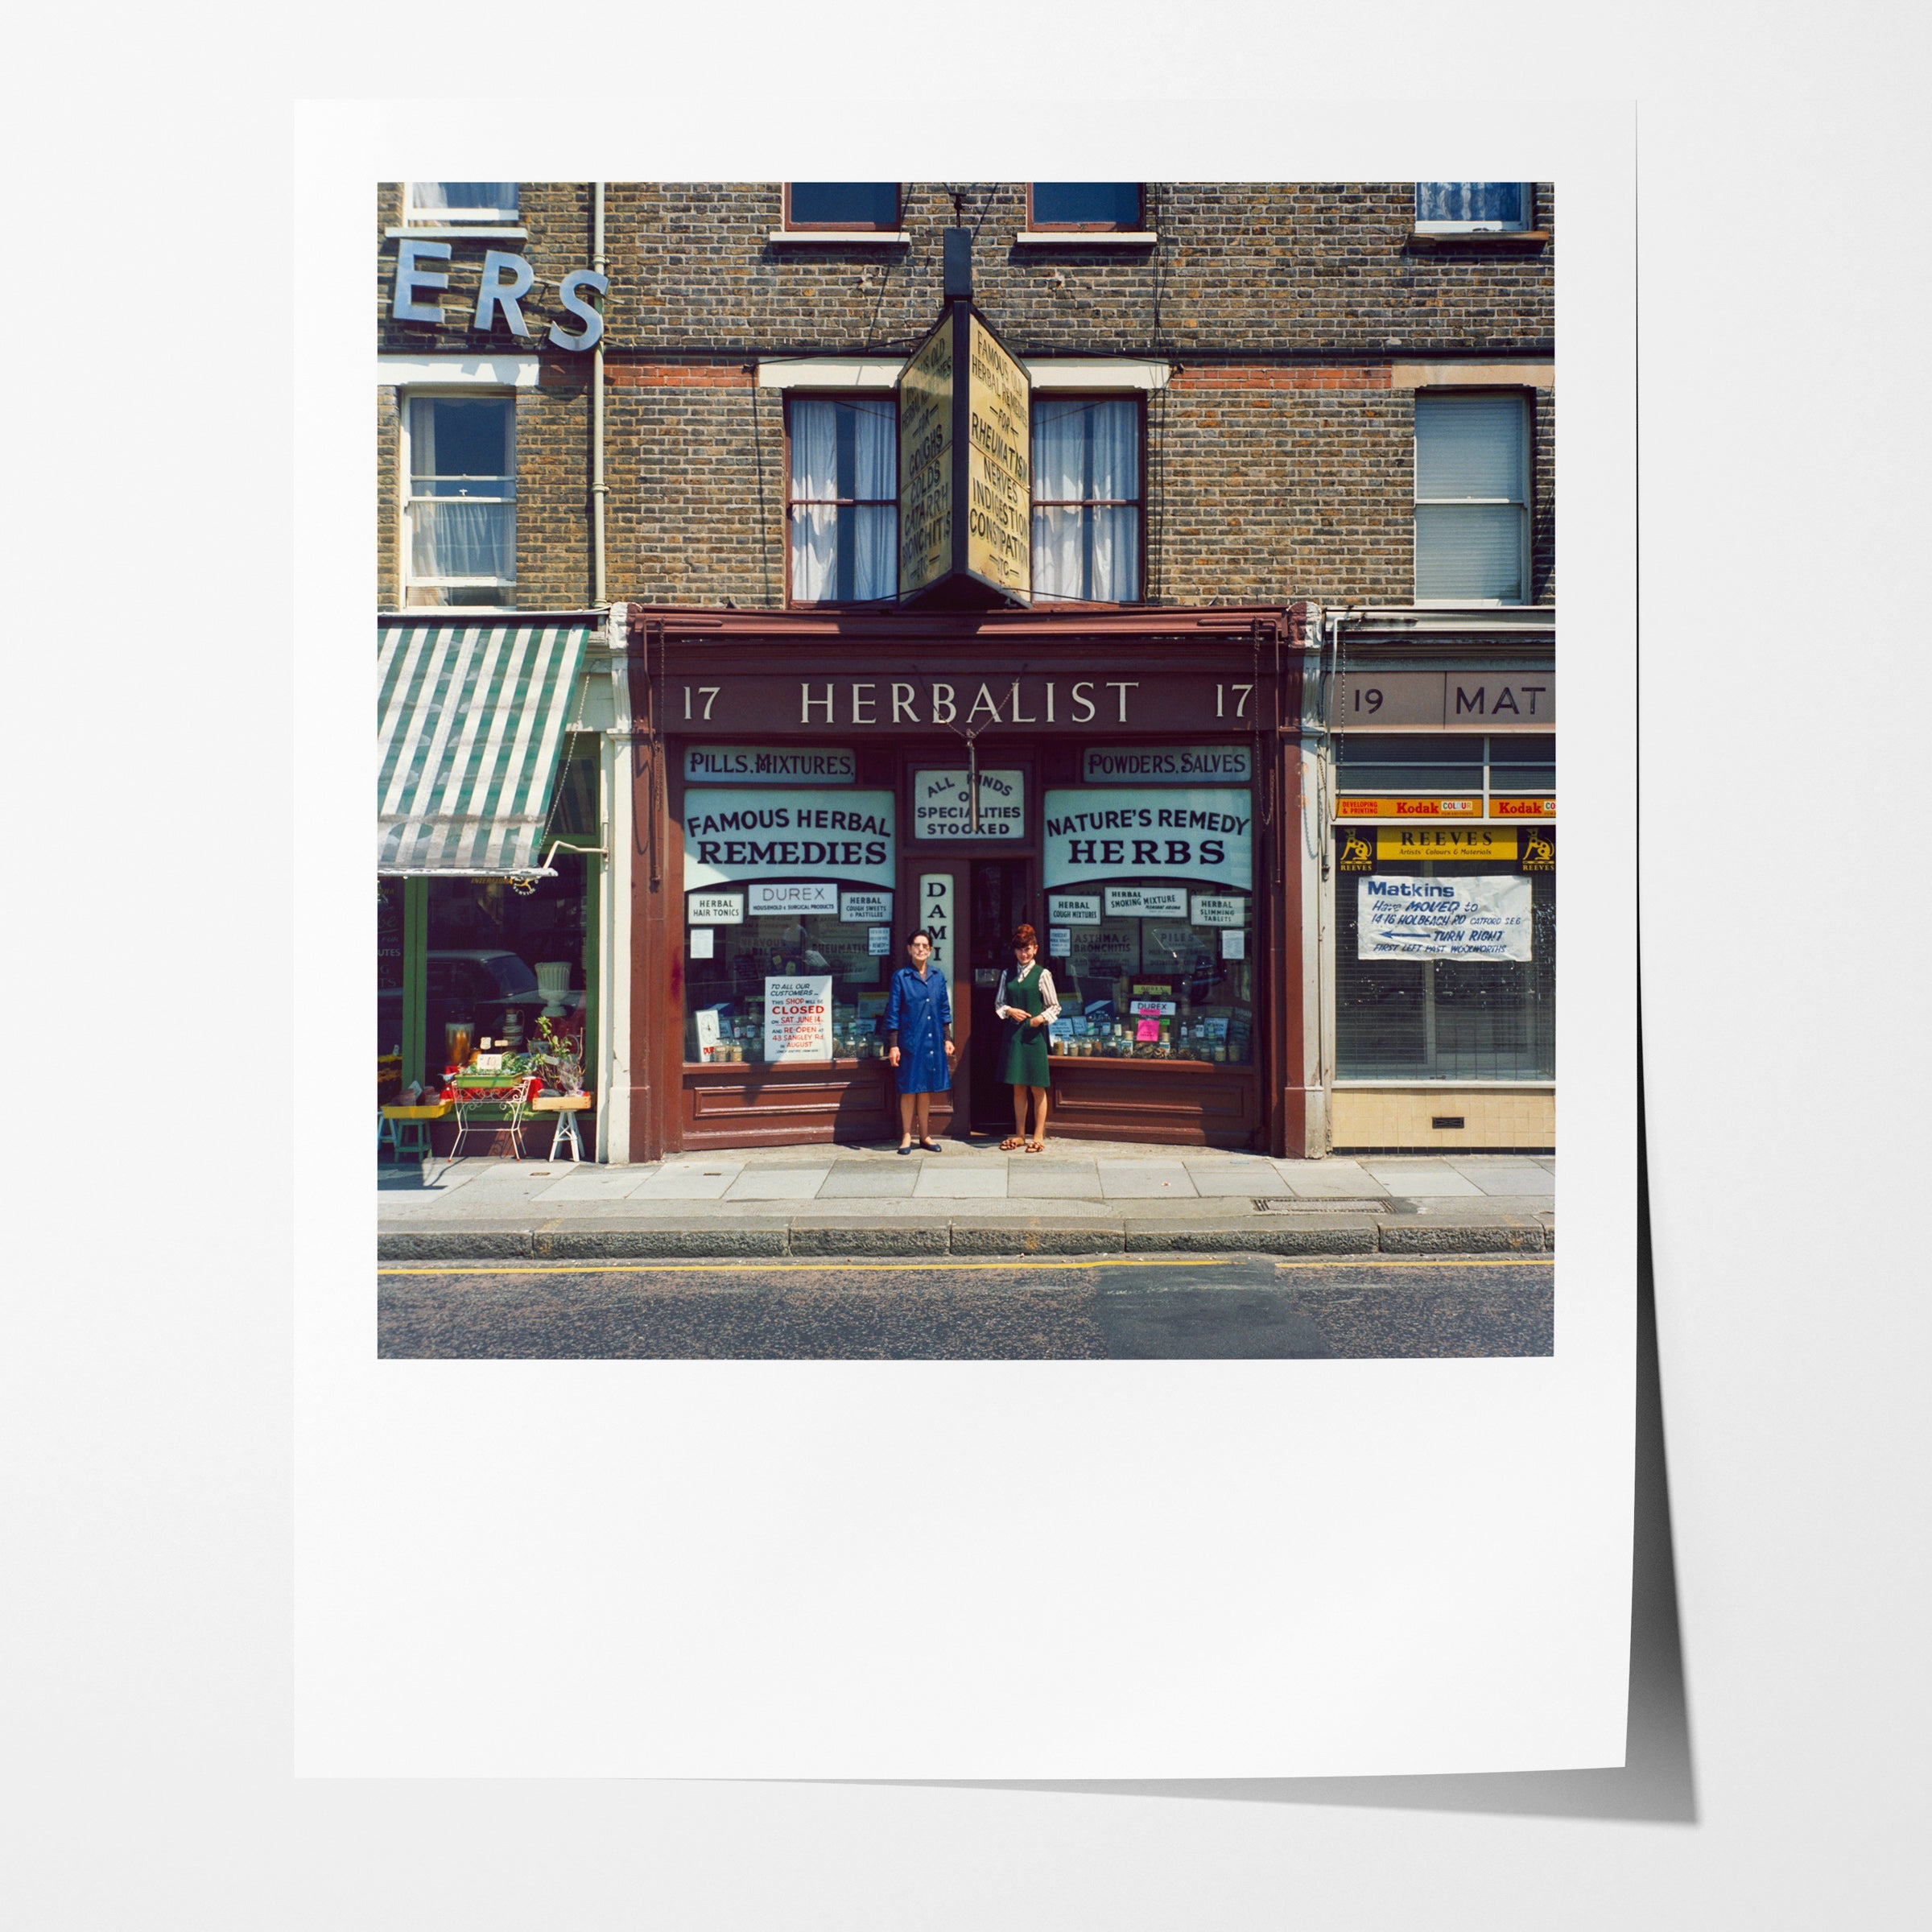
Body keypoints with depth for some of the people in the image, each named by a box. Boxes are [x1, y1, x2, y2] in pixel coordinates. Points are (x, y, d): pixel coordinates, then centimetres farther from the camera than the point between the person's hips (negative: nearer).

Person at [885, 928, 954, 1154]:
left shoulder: (938, 976, 7)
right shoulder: (901, 977, -3)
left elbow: (945, 1010, 12)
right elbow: (893, 1012, -3)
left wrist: (947, 1039, 8)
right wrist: (893, 1045, -7)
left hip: (933, 1042, 3)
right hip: (909, 1040, -3)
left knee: (927, 1089, 10)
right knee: (909, 1089, 2)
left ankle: (925, 1136, 18)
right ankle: (906, 1137, 11)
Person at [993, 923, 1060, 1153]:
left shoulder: (1042, 975, -2)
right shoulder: (1008, 975, 10)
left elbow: (1055, 1007, 0)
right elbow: (998, 1003, 14)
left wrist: (1041, 1018, -17)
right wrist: (1010, 1011, -5)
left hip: (1035, 1036, -4)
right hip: (1013, 1034, 4)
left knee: (1037, 1088, 1)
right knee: (1018, 1087, 9)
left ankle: (1039, 1136, 9)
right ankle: (1019, 1134, 18)